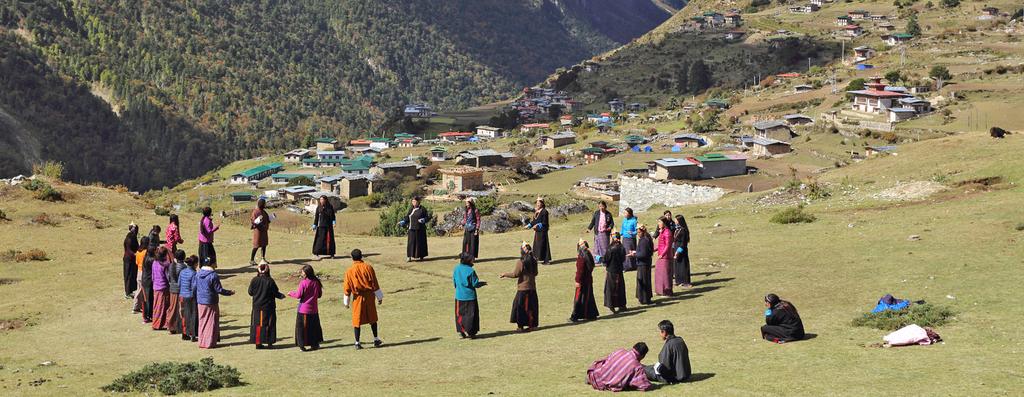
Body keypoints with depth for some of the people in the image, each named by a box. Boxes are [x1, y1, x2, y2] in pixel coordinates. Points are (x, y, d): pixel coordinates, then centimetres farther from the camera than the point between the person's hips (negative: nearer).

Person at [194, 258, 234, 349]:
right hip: (211, 302, -6)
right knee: (211, 322, 5)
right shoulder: (213, 275, -17)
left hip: (200, 301, 6)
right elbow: (219, 290, -14)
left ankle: (202, 342, 18)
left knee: (202, 322, 15)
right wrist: (230, 292, -1)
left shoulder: (198, 274, 2)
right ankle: (210, 343, 5)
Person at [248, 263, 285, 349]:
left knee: (258, 324, 10)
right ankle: (269, 342, 9)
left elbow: (250, 292, 1)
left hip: (257, 307, 2)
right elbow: (275, 293, -8)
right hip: (268, 307, -2)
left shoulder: (254, 280, -7)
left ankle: (258, 342, 7)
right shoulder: (270, 281, -13)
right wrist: (282, 296, 12)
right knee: (269, 324, 8)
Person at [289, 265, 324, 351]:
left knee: (302, 327, 3)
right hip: (313, 309, 5)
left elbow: (298, 295, -12)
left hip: (304, 309, -5)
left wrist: (291, 293, 5)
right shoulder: (316, 282, 0)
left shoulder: (303, 283, -15)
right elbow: (319, 295, 8)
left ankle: (302, 345, 1)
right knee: (314, 326, 15)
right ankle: (315, 343, 18)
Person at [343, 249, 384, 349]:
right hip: (369, 296, 1)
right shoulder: (368, 267, -6)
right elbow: (374, 284, -4)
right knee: (372, 318, 13)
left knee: (357, 320, 5)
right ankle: (376, 340, 17)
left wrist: (346, 302, 9)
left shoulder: (349, 271, -5)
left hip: (357, 297, -1)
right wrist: (379, 297, 3)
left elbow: (347, 288, 0)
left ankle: (357, 342, 2)